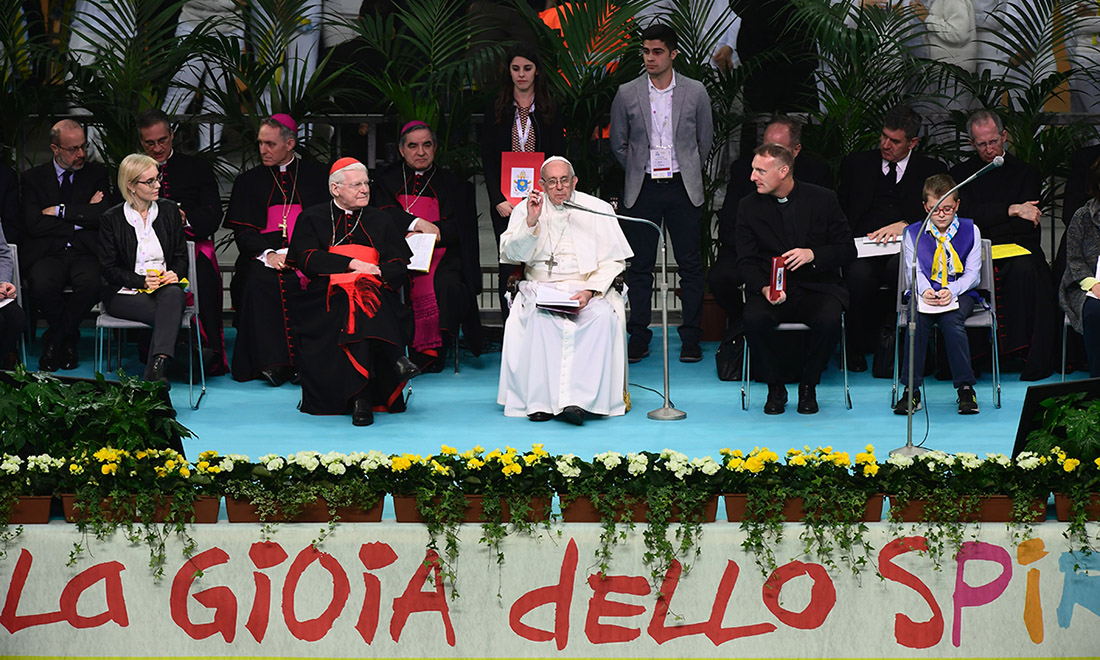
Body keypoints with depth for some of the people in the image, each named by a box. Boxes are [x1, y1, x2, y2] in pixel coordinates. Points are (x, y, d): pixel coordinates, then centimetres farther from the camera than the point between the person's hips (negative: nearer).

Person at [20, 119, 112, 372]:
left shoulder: (97, 174, 13)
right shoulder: (33, 178, 10)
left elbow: (103, 215, -3)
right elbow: (34, 225, -4)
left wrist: (60, 210, -5)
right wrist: (81, 217, -4)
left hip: (86, 253, 0)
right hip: (47, 254, 0)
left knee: (91, 283, -34)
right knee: (42, 286, -34)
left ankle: (53, 342, -12)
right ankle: (68, 341, -6)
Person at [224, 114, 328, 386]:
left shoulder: (315, 176, 14)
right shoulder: (248, 182, 17)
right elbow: (243, 233, 8)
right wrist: (268, 254, -12)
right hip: (263, 256, 1)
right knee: (258, 282, -33)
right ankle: (270, 363, -32)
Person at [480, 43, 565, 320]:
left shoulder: (550, 111, 8)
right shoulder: (496, 110, 7)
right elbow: (488, 160, 3)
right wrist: (499, 200, -9)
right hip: (505, 201, 0)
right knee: (509, 267, -3)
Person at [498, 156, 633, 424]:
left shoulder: (597, 209, 7)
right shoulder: (525, 210, 10)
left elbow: (613, 261, 3)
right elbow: (511, 254, 1)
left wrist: (590, 291, -13)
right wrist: (531, 221, -14)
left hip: (587, 288, 0)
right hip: (540, 287, 0)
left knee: (603, 315, -33)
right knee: (538, 317, -34)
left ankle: (579, 399, -38)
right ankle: (540, 400, -33)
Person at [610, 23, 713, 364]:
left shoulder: (695, 92, 1)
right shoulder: (627, 94, 2)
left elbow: (705, 139, 12)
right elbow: (618, 143, 12)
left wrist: (688, 171, 12)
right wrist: (639, 172, 9)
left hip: (683, 187, 0)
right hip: (642, 190, 0)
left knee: (690, 264, 1)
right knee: (640, 265, 2)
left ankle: (691, 338, 7)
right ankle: (639, 338, 9)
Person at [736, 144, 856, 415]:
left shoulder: (823, 199, 0)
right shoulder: (749, 207, 4)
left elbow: (848, 250, 1)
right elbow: (746, 261, 2)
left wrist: (813, 254, -18)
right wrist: (764, 288, -20)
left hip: (817, 287, -1)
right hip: (772, 289, 1)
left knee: (829, 320, -33)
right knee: (754, 318, -32)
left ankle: (808, 386, -7)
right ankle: (775, 388, -8)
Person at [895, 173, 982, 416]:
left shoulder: (970, 231, 6)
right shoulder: (913, 233, 9)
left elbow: (972, 273, 0)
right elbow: (914, 271, 1)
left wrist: (951, 291, -20)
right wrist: (925, 291, -22)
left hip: (959, 293, -1)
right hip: (925, 294, 1)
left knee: (952, 320, -34)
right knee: (917, 320, -32)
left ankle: (965, 388, -24)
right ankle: (911, 391, -27)